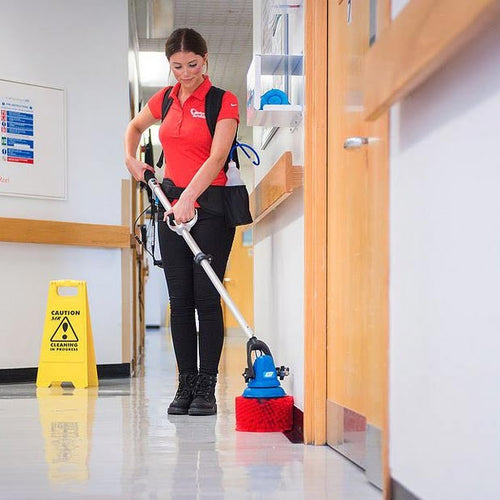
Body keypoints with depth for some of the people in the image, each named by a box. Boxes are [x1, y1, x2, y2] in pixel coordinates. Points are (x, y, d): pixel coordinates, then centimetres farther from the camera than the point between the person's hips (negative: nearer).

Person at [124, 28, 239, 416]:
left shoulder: (223, 102, -6)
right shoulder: (165, 99, 10)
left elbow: (217, 157, -18)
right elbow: (135, 127, 31)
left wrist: (188, 198, -28)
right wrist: (131, 158, 13)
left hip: (210, 207, -5)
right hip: (172, 207, 5)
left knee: (206, 297, -6)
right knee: (180, 300, 5)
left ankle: (206, 388, -2)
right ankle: (186, 385, 10)